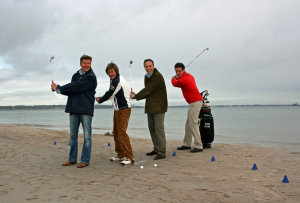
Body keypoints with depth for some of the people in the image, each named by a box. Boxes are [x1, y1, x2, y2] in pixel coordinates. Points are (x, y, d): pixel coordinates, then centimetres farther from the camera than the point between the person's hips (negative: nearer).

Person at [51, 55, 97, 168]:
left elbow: (76, 87, -15)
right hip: (74, 109, 7)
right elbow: (70, 91, 9)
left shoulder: (91, 77, -5)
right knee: (73, 135, 10)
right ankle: (72, 159, 20)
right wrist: (58, 88, -10)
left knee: (87, 136, -2)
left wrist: (59, 89, -9)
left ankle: (85, 160, 4)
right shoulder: (76, 75, 17)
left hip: (86, 110, -6)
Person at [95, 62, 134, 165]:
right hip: (118, 110, 11)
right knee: (116, 133, 14)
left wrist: (99, 100, 5)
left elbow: (110, 94, -11)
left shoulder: (117, 81, -16)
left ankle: (129, 157, -11)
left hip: (123, 109, -11)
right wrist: (101, 98, 12)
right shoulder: (115, 80, 16)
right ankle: (120, 155, 23)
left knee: (121, 133, -14)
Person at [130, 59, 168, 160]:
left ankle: (162, 152, -4)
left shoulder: (158, 76, -15)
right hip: (150, 106, 9)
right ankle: (156, 149, 25)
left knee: (159, 128, -9)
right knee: (152, 128, 13)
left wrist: (135, 96, -10)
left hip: (159, 106, -9)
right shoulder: (147, 77, 14)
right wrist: (136, 95, -1)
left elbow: (148, 90, -19)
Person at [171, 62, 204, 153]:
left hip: (195, 102, -10)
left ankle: (199, 146, -10)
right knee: (188, 124, 13)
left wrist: (173, 78, 23)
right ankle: (187, 144, 21)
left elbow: (174, 84, 2)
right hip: (193, 103, 10)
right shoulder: (189, 75, 9)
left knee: (193, 124, -12)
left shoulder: (182, 80, -20)